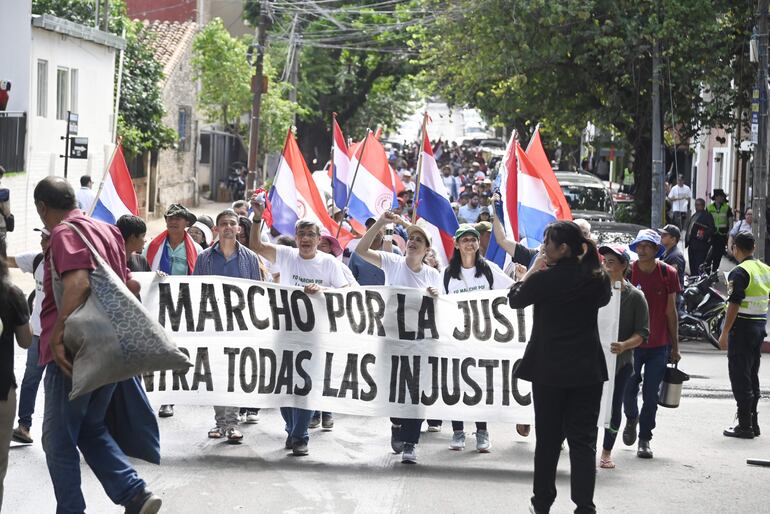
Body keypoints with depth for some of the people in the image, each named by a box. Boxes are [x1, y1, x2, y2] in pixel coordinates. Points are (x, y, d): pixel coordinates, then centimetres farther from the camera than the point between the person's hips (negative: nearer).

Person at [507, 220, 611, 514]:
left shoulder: (545, 278, -14)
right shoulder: (597, 278, -2)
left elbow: (514, 299, 2)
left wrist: (535, 268, 9)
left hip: (549, 369, -2)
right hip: (588, 369, 2)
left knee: (548, 438, 10)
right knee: (583, 439, 3)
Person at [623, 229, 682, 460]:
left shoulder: (668, 274, -2)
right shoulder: (628, 272, -4)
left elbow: (671, 312, 3)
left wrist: (675, 347, 5)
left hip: (659, 345, 0)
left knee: (651, 395, 2)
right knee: (628, 389, 2)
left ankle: (645, 439, 14)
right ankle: (631, 418, 34)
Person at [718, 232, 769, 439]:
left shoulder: (740, 272, -15)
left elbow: (734, 305, -19)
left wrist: (724, 333, -16)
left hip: (742, 327, -8)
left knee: (740, 377, -3)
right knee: (752, 377, 16)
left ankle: (745, 425, -2)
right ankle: (753, 422, 20)